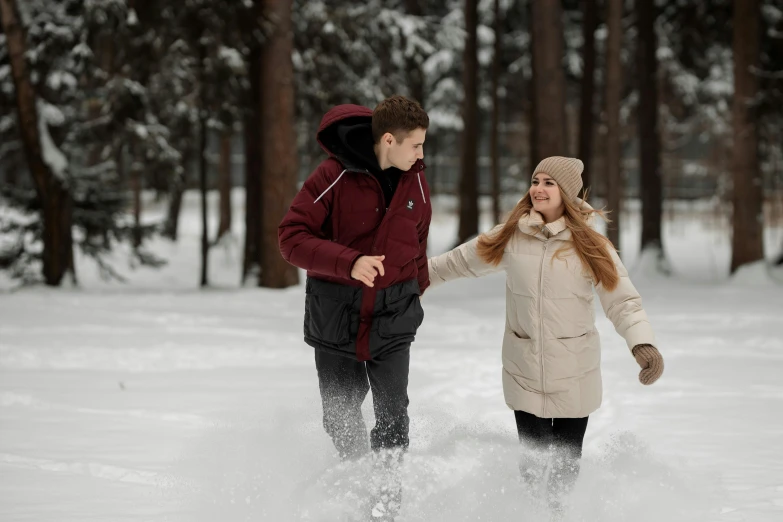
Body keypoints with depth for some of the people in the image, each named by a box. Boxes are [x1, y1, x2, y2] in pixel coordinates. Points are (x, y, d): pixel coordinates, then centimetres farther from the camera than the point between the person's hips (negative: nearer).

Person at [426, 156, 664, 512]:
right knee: (533, 461, 0)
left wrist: (643, 344, -26)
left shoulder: (591, 247, -5)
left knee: (567, 463, 7)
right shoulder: (510, 238, 0)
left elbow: (623, 301, -10)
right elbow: (461, 261, 16)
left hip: (574, 376, -1)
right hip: (524, 372, 1)